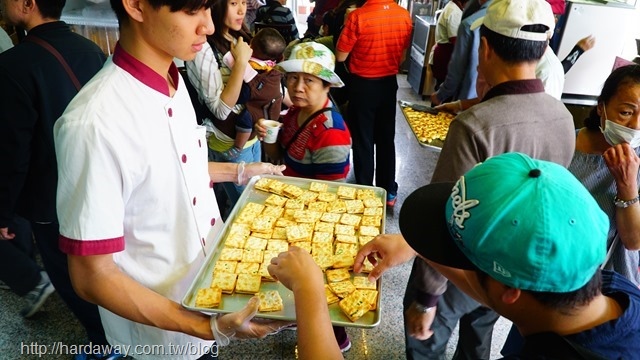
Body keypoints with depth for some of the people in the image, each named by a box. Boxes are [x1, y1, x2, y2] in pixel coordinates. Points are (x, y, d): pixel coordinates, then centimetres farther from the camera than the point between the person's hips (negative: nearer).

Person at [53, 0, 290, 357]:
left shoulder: (174, 80, -5)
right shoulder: (95, 121, -30)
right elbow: (93, 276, -24)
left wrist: (239, 171, 9)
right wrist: (207, 328, -28)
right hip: (165, 330, -7)